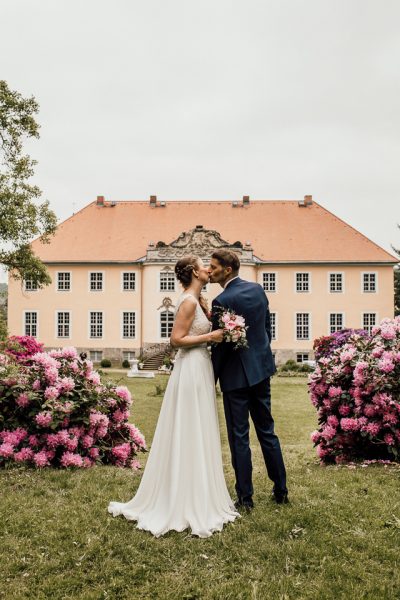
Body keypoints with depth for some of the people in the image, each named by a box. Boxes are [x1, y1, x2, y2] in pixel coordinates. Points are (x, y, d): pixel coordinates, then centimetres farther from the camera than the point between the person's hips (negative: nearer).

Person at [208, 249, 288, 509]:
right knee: (267, 430, 17)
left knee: (239, 437, 4)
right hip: (261, 369, 7)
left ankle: (245, 498, 13)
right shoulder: (257, 288, 3)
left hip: (236, 374, -7)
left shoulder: (222, 302, -19)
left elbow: (219, 345, -15)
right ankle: (281, 490, 27)